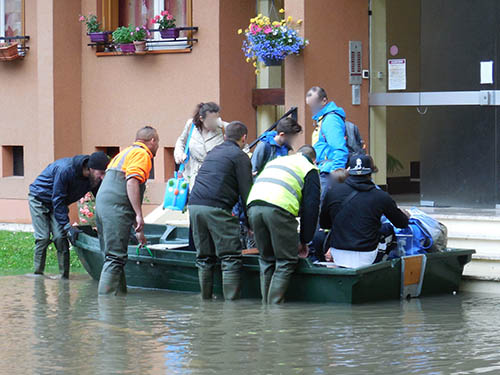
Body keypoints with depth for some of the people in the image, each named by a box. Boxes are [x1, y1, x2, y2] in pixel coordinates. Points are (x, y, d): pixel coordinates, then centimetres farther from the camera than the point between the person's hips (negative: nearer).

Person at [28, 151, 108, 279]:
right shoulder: (65, 170, -36)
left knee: (60, 238, -9)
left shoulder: (95, 179, -17)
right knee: (43, 238, -13)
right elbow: (58, 200, -32)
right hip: (39, 199, -5)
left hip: (57, 202, 5)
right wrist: (68, 226, -34)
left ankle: (64, 277, -7)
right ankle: (38, 275, -6)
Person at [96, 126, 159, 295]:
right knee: (115, 258, -12)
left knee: (112, 257, 13)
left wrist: (138, 230, 35)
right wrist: (139, 215, -20)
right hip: (116, 209, -9)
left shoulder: (125, 153, 29)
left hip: (102, 205, 9)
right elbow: (132, 181, -17)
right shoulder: (142, 154, 0)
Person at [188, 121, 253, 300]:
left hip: (195, 205, 7)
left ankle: (206, 299, 14)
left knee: (204, 258, 13)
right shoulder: (240, 156, 4)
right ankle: (231, 300, -9)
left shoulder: (213, 152, 25)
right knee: (231, 258, -3)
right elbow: (245, 191, -1)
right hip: (216, 208, -7)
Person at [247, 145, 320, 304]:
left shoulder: (275, 161, 37)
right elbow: (311, 207, 13)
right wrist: (304, 241, 17)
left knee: (266, 259, 18)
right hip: (280, 208, -5)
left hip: (253, 206, 6)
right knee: (286, 261, 4)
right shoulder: (310, 169, 20)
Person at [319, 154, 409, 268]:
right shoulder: (381, 197, -3)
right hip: (366, 258, -2)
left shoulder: (333, 191, 1)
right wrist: (405, 215, 35)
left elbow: (323, 224, 13)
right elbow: (402, 224, 11)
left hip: (338, 255, 3)